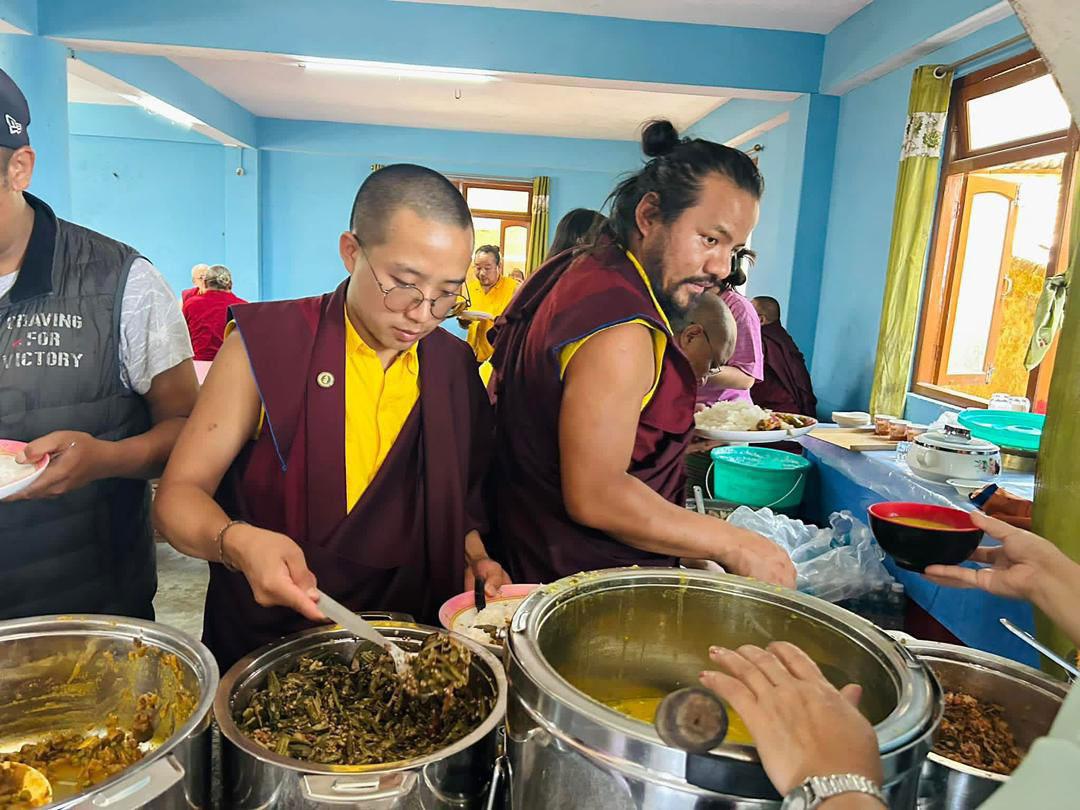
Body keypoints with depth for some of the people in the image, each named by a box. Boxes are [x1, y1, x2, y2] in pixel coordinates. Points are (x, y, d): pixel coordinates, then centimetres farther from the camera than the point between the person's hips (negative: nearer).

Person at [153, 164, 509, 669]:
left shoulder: (456, 366, -1)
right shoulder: (264, 344, -11)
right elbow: (178, 494, -8)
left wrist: (473, 556, -5)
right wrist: (235, 542, -27)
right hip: (265, 643, -4)